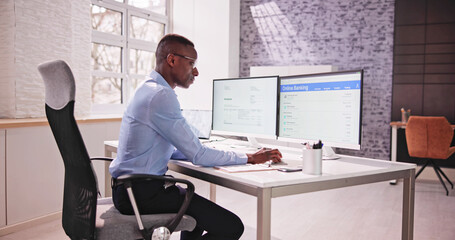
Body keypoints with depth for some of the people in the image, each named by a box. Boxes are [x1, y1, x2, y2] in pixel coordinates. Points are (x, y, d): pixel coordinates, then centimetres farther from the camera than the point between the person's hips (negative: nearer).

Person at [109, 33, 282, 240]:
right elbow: (198, 156, -18)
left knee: (202, 206, 30)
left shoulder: (148, 89, 13)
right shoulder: (161, 95, -20)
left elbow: (176, 150, 17)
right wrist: (250, 158, -7)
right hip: (142, 193, -11)